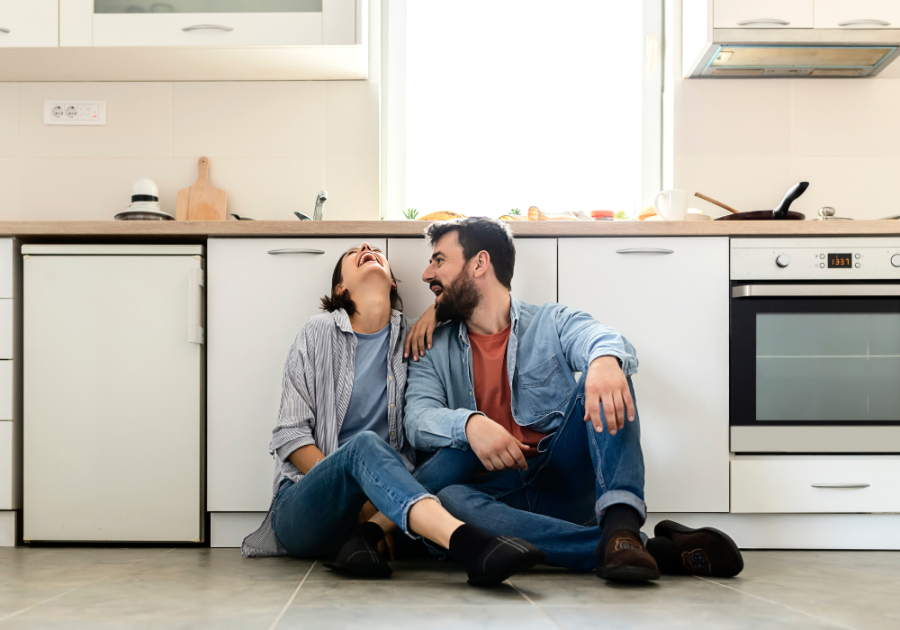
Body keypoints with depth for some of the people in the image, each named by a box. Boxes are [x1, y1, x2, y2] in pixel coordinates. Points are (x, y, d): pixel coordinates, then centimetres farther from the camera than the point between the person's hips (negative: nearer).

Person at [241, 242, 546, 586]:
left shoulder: (412, 336, 13)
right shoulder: (319, 333, 5)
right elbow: (289, 434, 1)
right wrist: (348, 492, -15)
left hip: (377, 502, 3)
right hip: (300, 507, -3)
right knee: (365, 444, -35)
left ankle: (365, 534, -35)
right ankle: (468, 544, -58)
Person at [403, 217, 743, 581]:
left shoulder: (551, 323, 10)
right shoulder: (434, 352, 15)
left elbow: (604, 339, -13)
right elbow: (417, 418, -4)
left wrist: (605, 359, -40)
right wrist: (469, 425, -28)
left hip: (566, 479, 0)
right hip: (496, 491, 1)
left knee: (606, 374, -17)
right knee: (438, 496, -34)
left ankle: (621, 521, -39)